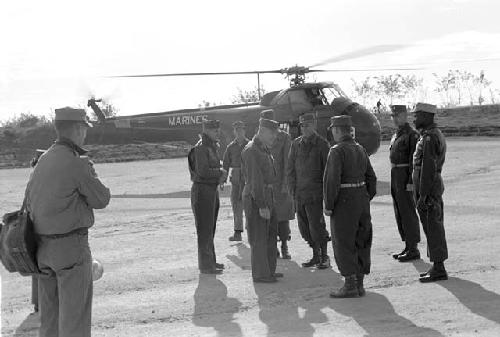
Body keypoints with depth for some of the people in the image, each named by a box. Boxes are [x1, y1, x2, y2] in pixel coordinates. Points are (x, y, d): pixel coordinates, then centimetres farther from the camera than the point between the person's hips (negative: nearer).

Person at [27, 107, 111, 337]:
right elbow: (101, 199, -6)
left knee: (50, 315, 15)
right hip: (70, 247, -8)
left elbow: (30, 202, 14)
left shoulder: (42, 161, 9)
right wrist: (90, 170, 6)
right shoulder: (76, 163, -15)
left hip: (43, 246, 8)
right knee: (74, 317, -1)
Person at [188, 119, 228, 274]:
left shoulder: (213, 146, 13)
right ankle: (205, 265, -3)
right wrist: (220, 172, -12)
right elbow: (202, 171, -24)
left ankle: (210, 261, 25)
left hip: (212, 190, 9)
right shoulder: (201, 147, -16)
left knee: (210, 228, 15)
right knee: (205, 229, -6)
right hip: (202, 190, -9)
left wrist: (222, 175, -2)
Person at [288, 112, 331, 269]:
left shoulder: (322, 144, -4)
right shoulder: (296, 143, 10)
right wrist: (292, 188, 7)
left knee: (316, 226, -5)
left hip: (315, 193, -5)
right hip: (299, 194, 5)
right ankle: (316, 256, 23)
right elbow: (291, 168, 14)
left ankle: (324, 256, 11)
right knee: (304, 227, 9)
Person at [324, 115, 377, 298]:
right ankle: (359, 284, 16)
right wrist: (367, 199, 19)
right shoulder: (360, 149, 10)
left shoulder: (337, 151, -14)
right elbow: (371, 178, 13)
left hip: (344, 202, -8)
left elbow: (332, 180, -20)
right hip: (361, 200, 8)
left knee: (344, 244, -1)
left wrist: (328, 205, -13)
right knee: (361, 243, 11)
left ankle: (350, 286, -1)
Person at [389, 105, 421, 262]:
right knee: (400, 213, 12)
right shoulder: (396, 135, 16)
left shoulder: (412, 134, -13)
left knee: (408, 213, -5)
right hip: (395, 177, 9)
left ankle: (414, 249, 0)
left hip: (405, 178, -9)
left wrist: (411, 182, -23)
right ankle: (408, 247, 19)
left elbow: (414, 160, -18)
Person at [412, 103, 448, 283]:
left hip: (428, 188, -10)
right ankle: (437, 267, 18)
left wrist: (422, 196, -23)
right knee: (434, 227, 12)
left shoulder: (429, 138, -18)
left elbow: (428, 169, -23)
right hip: (435, 185, 10)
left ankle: (439, 269, -1)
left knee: (433, 228, -6)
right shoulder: (436, 135, 15)